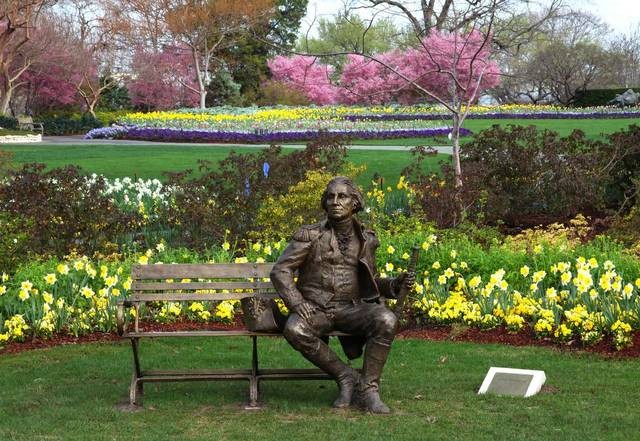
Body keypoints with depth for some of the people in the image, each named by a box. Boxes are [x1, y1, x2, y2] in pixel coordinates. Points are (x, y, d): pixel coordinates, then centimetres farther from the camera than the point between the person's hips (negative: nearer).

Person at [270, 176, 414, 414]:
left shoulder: (365, 240, 11)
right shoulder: (310, 235, 1)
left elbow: (370, 283, 20)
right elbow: (280, 271, -3)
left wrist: (396, 284, -1)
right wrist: (296, 302, -19)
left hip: (350, 308, 2)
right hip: (315, 309, -2)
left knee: (386, 320, -29)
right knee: (294, 329, -35)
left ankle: (367, 390, -19)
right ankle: (346, 376, -17)